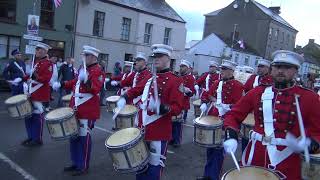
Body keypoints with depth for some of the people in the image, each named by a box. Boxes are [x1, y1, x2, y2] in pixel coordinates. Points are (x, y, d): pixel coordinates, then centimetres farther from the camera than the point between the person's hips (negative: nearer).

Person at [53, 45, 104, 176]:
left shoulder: (97, 71, -11)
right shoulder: (83, 68, 15)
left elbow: (96, 89, -23)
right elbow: (75, 82, 28)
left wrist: (86, 80, -38)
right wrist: (62, 84, 20)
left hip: (88, 110, -9)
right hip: (76, 108, 9)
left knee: (84, 137, -1)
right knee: (74, 136, 15)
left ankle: (84, 166, 13)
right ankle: (76, 163, 29)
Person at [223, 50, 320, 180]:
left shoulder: (309, 97, -5)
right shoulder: (257, 92, 0)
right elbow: (234, 115, 3)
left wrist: (307, 144, -24)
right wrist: (231, 137, -14)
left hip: (287, 165, -1)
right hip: (254, 158, 2)